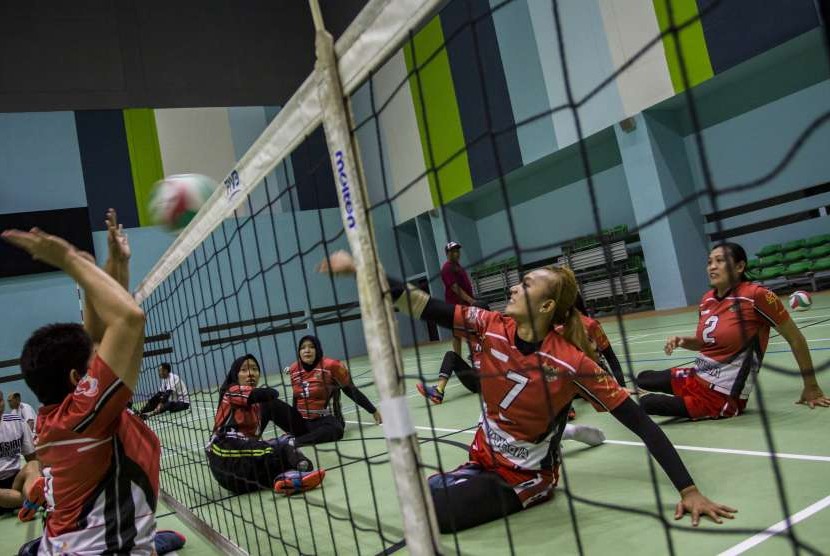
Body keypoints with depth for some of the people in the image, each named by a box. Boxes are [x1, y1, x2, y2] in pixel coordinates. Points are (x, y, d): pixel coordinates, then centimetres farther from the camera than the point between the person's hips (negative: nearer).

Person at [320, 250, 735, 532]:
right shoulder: (491, 328, -13)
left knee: (425, 508, -16)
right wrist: (357, 266, -21)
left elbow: (641, 423, -21)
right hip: (484, 458, 6)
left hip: (524, 477, -5)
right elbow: (420, 305, -16)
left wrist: (688, 490, -24)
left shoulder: (571, 362, -25)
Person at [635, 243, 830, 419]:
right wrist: (682, 341, -3)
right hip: (696, 377, 8)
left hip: (722, 396, -7)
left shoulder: (756, 295, -19)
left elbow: (795, 338, -9)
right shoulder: (706, 300, 3)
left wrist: (811, 387, -2)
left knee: (645, 403, -14)